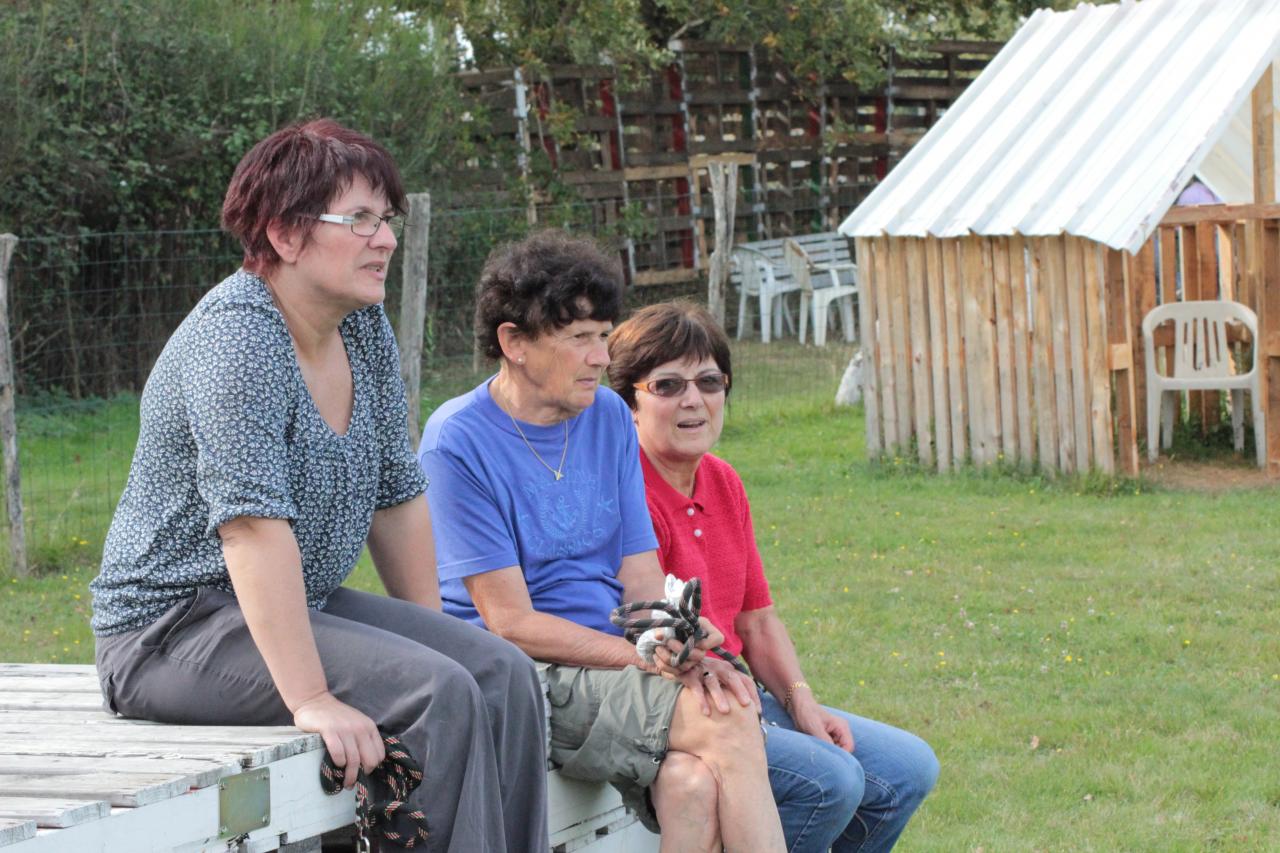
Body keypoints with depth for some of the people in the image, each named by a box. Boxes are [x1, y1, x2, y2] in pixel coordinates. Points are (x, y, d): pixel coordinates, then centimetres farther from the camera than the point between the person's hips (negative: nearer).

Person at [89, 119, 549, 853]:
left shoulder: (365, 329, 6)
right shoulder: (236, 337, -21)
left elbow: (397, 495, 14)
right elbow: (253, 526, -30)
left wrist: (433, 635, 8)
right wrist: (310, 700, -35)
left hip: (304, 607, 9)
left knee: (504, 674, -8)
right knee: (438, 696, -24)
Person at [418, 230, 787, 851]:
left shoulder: (609, 418, 13)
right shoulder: (457, 442, -7)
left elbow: (641, 584, 10)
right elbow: (510, 622, -11)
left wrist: (689, 655, -13)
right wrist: (648, 657, -19)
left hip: (614, 665, 5)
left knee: (692, 781, -29)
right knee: (727, 725, -27)